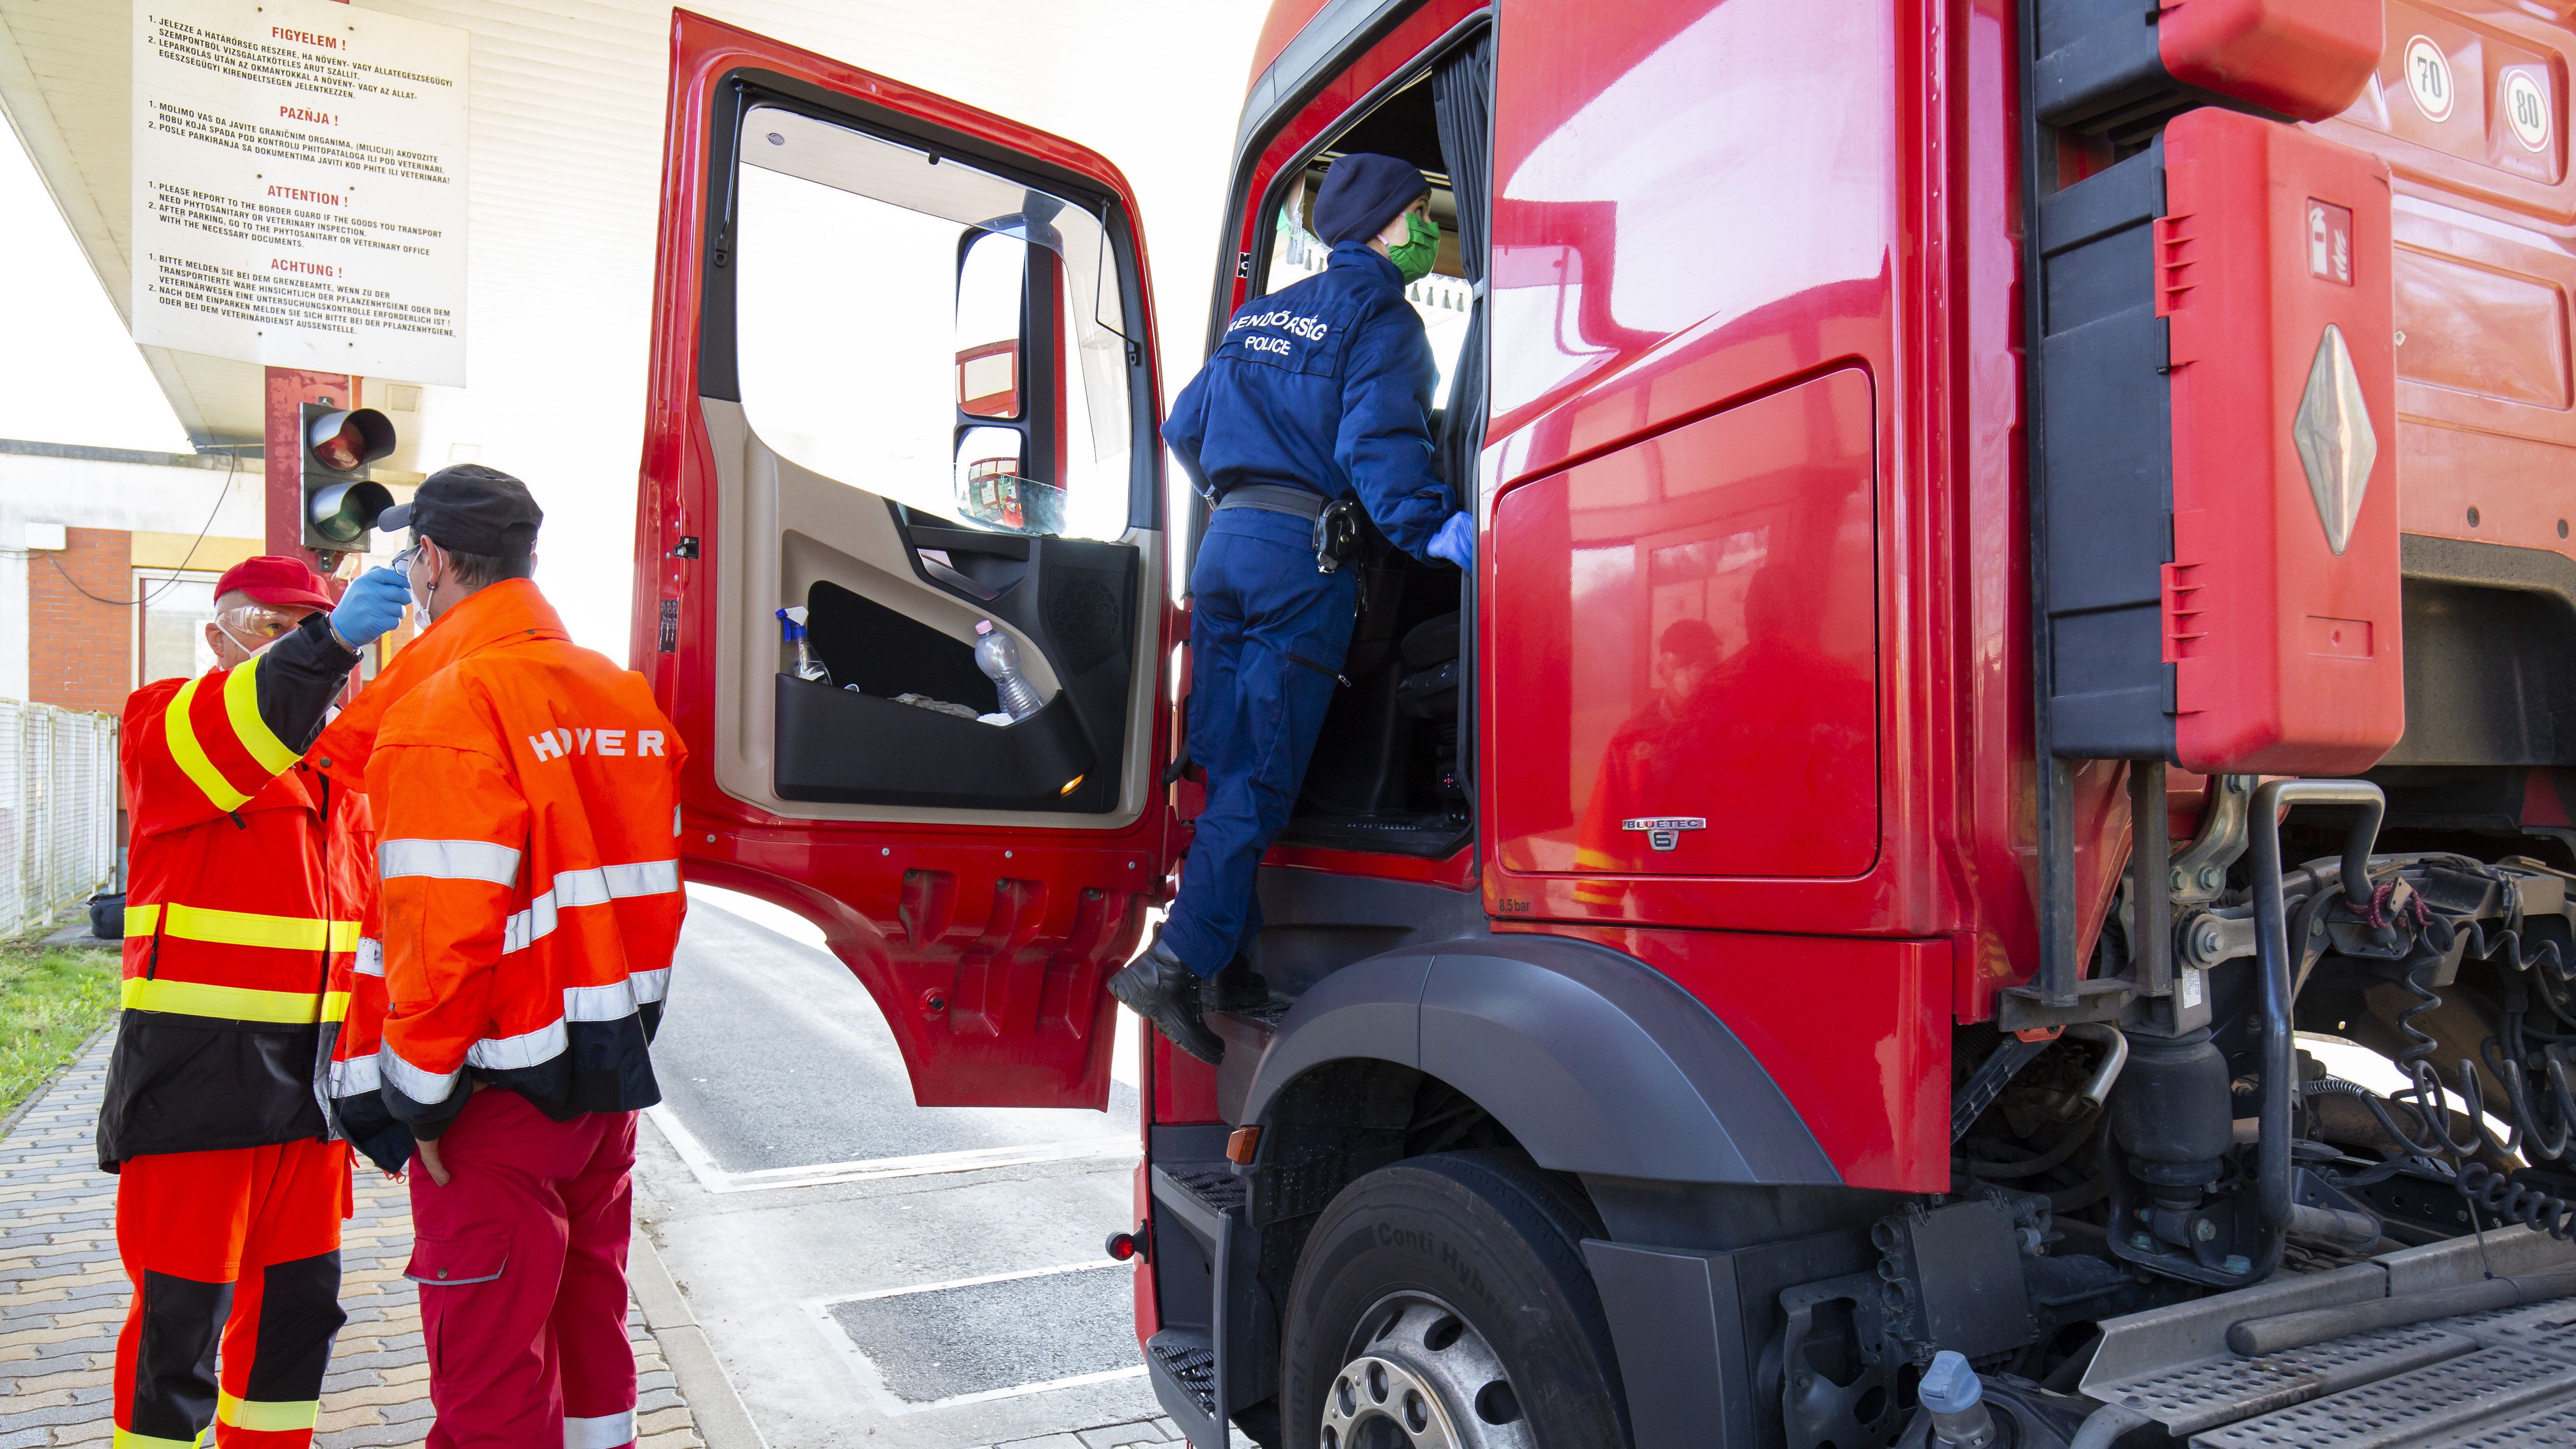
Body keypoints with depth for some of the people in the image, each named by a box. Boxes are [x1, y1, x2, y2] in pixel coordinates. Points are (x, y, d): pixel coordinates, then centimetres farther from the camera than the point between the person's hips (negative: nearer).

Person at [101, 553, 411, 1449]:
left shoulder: (336, 754, 17)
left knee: (299, 1300, 14)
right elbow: (219, 742, -30)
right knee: (181, 1310, 0)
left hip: (310, 1073, 7)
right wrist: (332, 643, -46)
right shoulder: (165, 723, -4)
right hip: (197, 1072, -6)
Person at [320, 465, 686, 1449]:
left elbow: (446, 925, -23)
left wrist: (416, 1084, -12)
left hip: (501, 1096, -8)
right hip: (610, 1072, 8)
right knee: (590, 1323, 22)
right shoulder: (626, 697, 7)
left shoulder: (446, 706, -17)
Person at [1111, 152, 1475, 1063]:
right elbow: (1376, 445, -16)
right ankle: (1175, 963, -11)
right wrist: (1436, 529, -25)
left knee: (1230, 765, 11)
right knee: (1262, 778, -6)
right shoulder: (1382, 318, 1)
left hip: (1227, 544, 7)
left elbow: (1186, 427, 27)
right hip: (1306, 558, -7)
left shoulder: (1261, 316, 24)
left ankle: (1226, 961, 19)